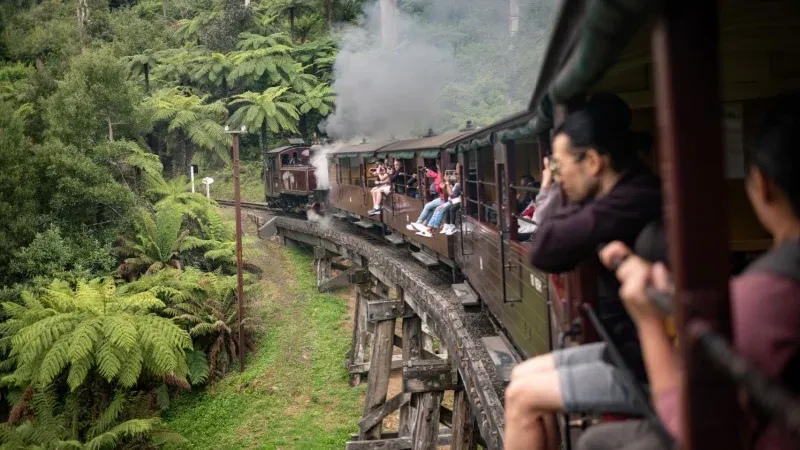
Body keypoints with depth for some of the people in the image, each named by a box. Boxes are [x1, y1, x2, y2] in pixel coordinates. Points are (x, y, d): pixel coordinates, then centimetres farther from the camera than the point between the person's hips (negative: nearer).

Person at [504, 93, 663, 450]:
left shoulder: (632, 200, -24)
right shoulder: (622, 196, 8)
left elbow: (544, 251, -23)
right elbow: (559, 255, 15)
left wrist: (552, 194, -7)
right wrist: (550, 194, 6)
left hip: (650, 370, -10)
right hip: (631, 352, 10)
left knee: (522, 397, -6)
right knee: (525, 376, 13)